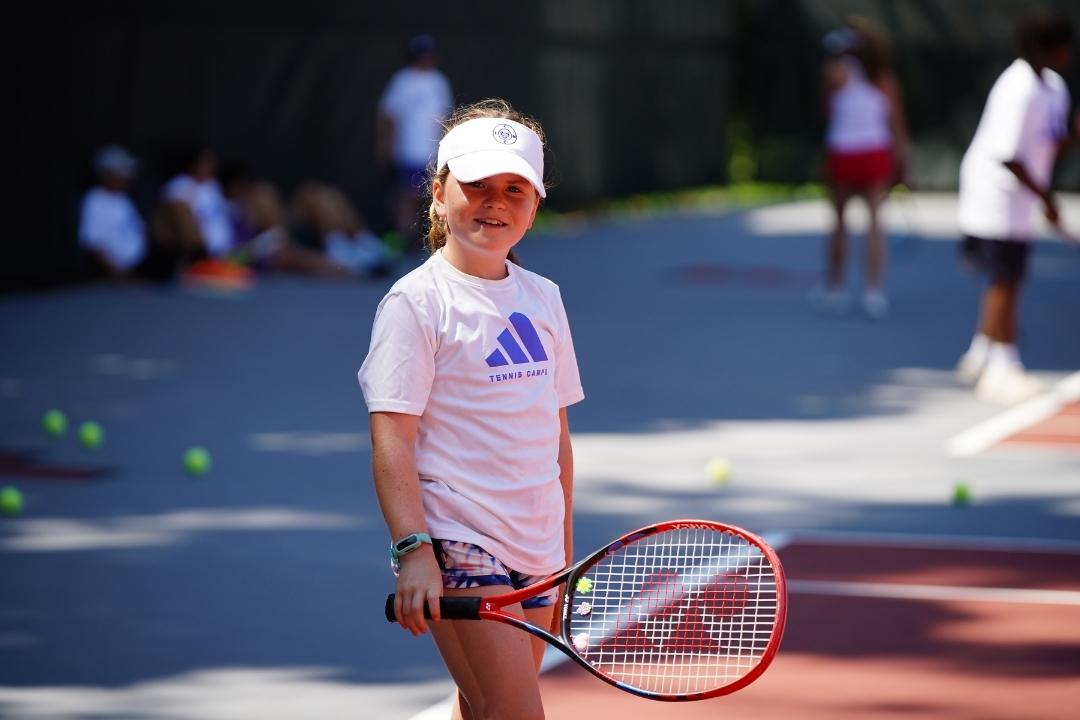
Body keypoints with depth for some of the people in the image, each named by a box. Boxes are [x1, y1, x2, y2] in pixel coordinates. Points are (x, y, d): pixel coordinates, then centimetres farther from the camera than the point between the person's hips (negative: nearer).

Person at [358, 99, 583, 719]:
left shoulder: (543, 298, 13)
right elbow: (392, 436, -12)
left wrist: (564, 545, 18)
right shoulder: (417, 301, -7)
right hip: (461, 551, -6)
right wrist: (413, 550, -22)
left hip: (535, 552, 7)